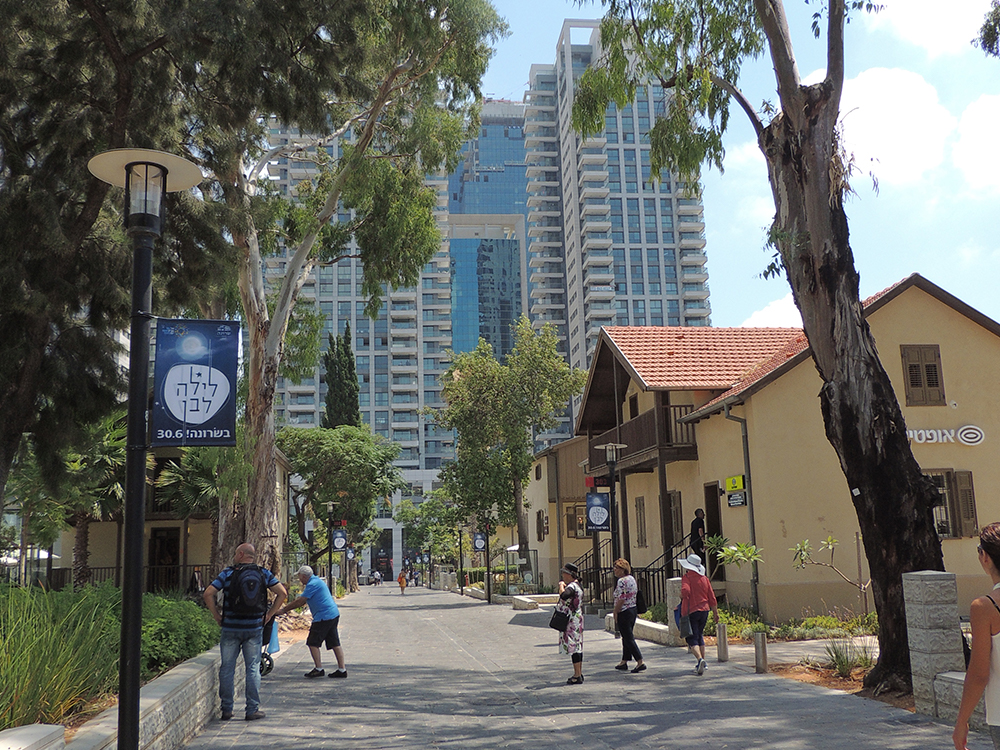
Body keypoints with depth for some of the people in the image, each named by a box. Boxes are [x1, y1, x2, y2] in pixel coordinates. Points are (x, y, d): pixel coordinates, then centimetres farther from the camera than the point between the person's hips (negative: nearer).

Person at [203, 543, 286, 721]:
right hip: (254, 628, 1)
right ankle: (253, 710, 7)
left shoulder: (228, 573, -2)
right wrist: (269, 614, 5)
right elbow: (282, 593, -1)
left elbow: (208, 594, -10)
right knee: (253, 669, 6)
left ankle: (227, 709, 13)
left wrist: (217, 616, 0)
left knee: (227, 668, 9)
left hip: (231, 627, -1)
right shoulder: (264, 574, 4)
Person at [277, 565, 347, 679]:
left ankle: (318, 669, 2)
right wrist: (285, 607, 22)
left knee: (313, 643, -1)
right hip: (334, 614, 10)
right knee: (335, 643, 10)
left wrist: (283, 610, -5)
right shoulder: (317, 581, 19)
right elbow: (301, 599, 25)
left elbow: (299, 602, -14)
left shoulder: (312, 584, -13)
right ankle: (342, 670, 10)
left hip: (323, 617, -10)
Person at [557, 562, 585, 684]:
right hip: (576, 620, 10)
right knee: (577, 647, 13)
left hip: (572, 622, -10)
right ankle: (579, 674, 19)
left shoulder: (572, 586, -18)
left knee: (573, 647, -6)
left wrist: (562, 586, -23)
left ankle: (577, 676, -4)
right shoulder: (576, 585, 14)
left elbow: (564, 596, -38)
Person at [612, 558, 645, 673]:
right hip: (633, 609, 10)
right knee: (627, 637, 16)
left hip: (624, 612, -10)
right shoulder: (632, 579, 11)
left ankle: (640, 662, -9)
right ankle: (624, 662, 23)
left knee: (628, 638, -5)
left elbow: (621, 599, -22)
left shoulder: (621, 581, -18)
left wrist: (615, 612, -12)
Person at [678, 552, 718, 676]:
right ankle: (703, 662, 25)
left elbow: (685, 591, -28)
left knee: (692, 639, -3)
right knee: (699, 636, 22)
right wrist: (716, 613, 17)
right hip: (704, 610, 6)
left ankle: (700, 659, -25)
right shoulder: (704, 579, 7)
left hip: (690, 611, -6)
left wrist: (681, 596, -5)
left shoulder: (687, 578, -9)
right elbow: (712, 597, 10)